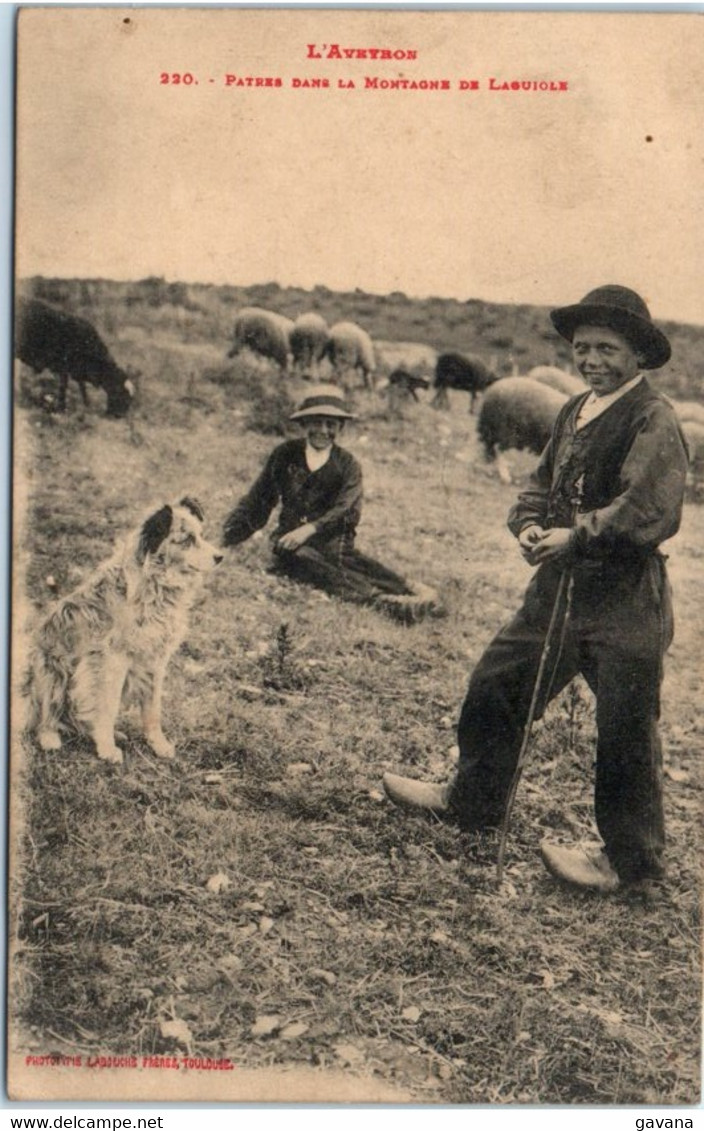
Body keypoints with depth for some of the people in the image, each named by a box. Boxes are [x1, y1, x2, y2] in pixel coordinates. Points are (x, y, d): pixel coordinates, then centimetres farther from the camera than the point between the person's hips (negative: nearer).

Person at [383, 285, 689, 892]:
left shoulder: (653, 417, -13)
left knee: (624, 729, 2)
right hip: (558, 587, 9)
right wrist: (529, 524, -3)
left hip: (624, 601, -8)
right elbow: (543, 482, 17)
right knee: (495, 684, 17)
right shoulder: (576, 410, 13)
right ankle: (473, 798, 38)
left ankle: (629, 858, 20)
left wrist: (576, 536, -21)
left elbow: (652, 511, -24)